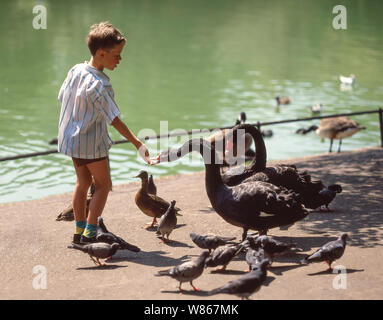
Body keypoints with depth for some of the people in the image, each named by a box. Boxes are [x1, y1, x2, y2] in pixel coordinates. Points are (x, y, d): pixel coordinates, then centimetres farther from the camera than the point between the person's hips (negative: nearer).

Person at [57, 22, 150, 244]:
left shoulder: (76, 70, -4)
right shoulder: (99, 85, -27)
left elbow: (63, 99, 7)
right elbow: (115, 120, -26)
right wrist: (138, 144, -23)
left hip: (71, 138, 8)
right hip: (91, 142, -8)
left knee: (83, 182, 19)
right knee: (103, 184, 7)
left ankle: (79, 231, 23)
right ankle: (89, 233, 3)